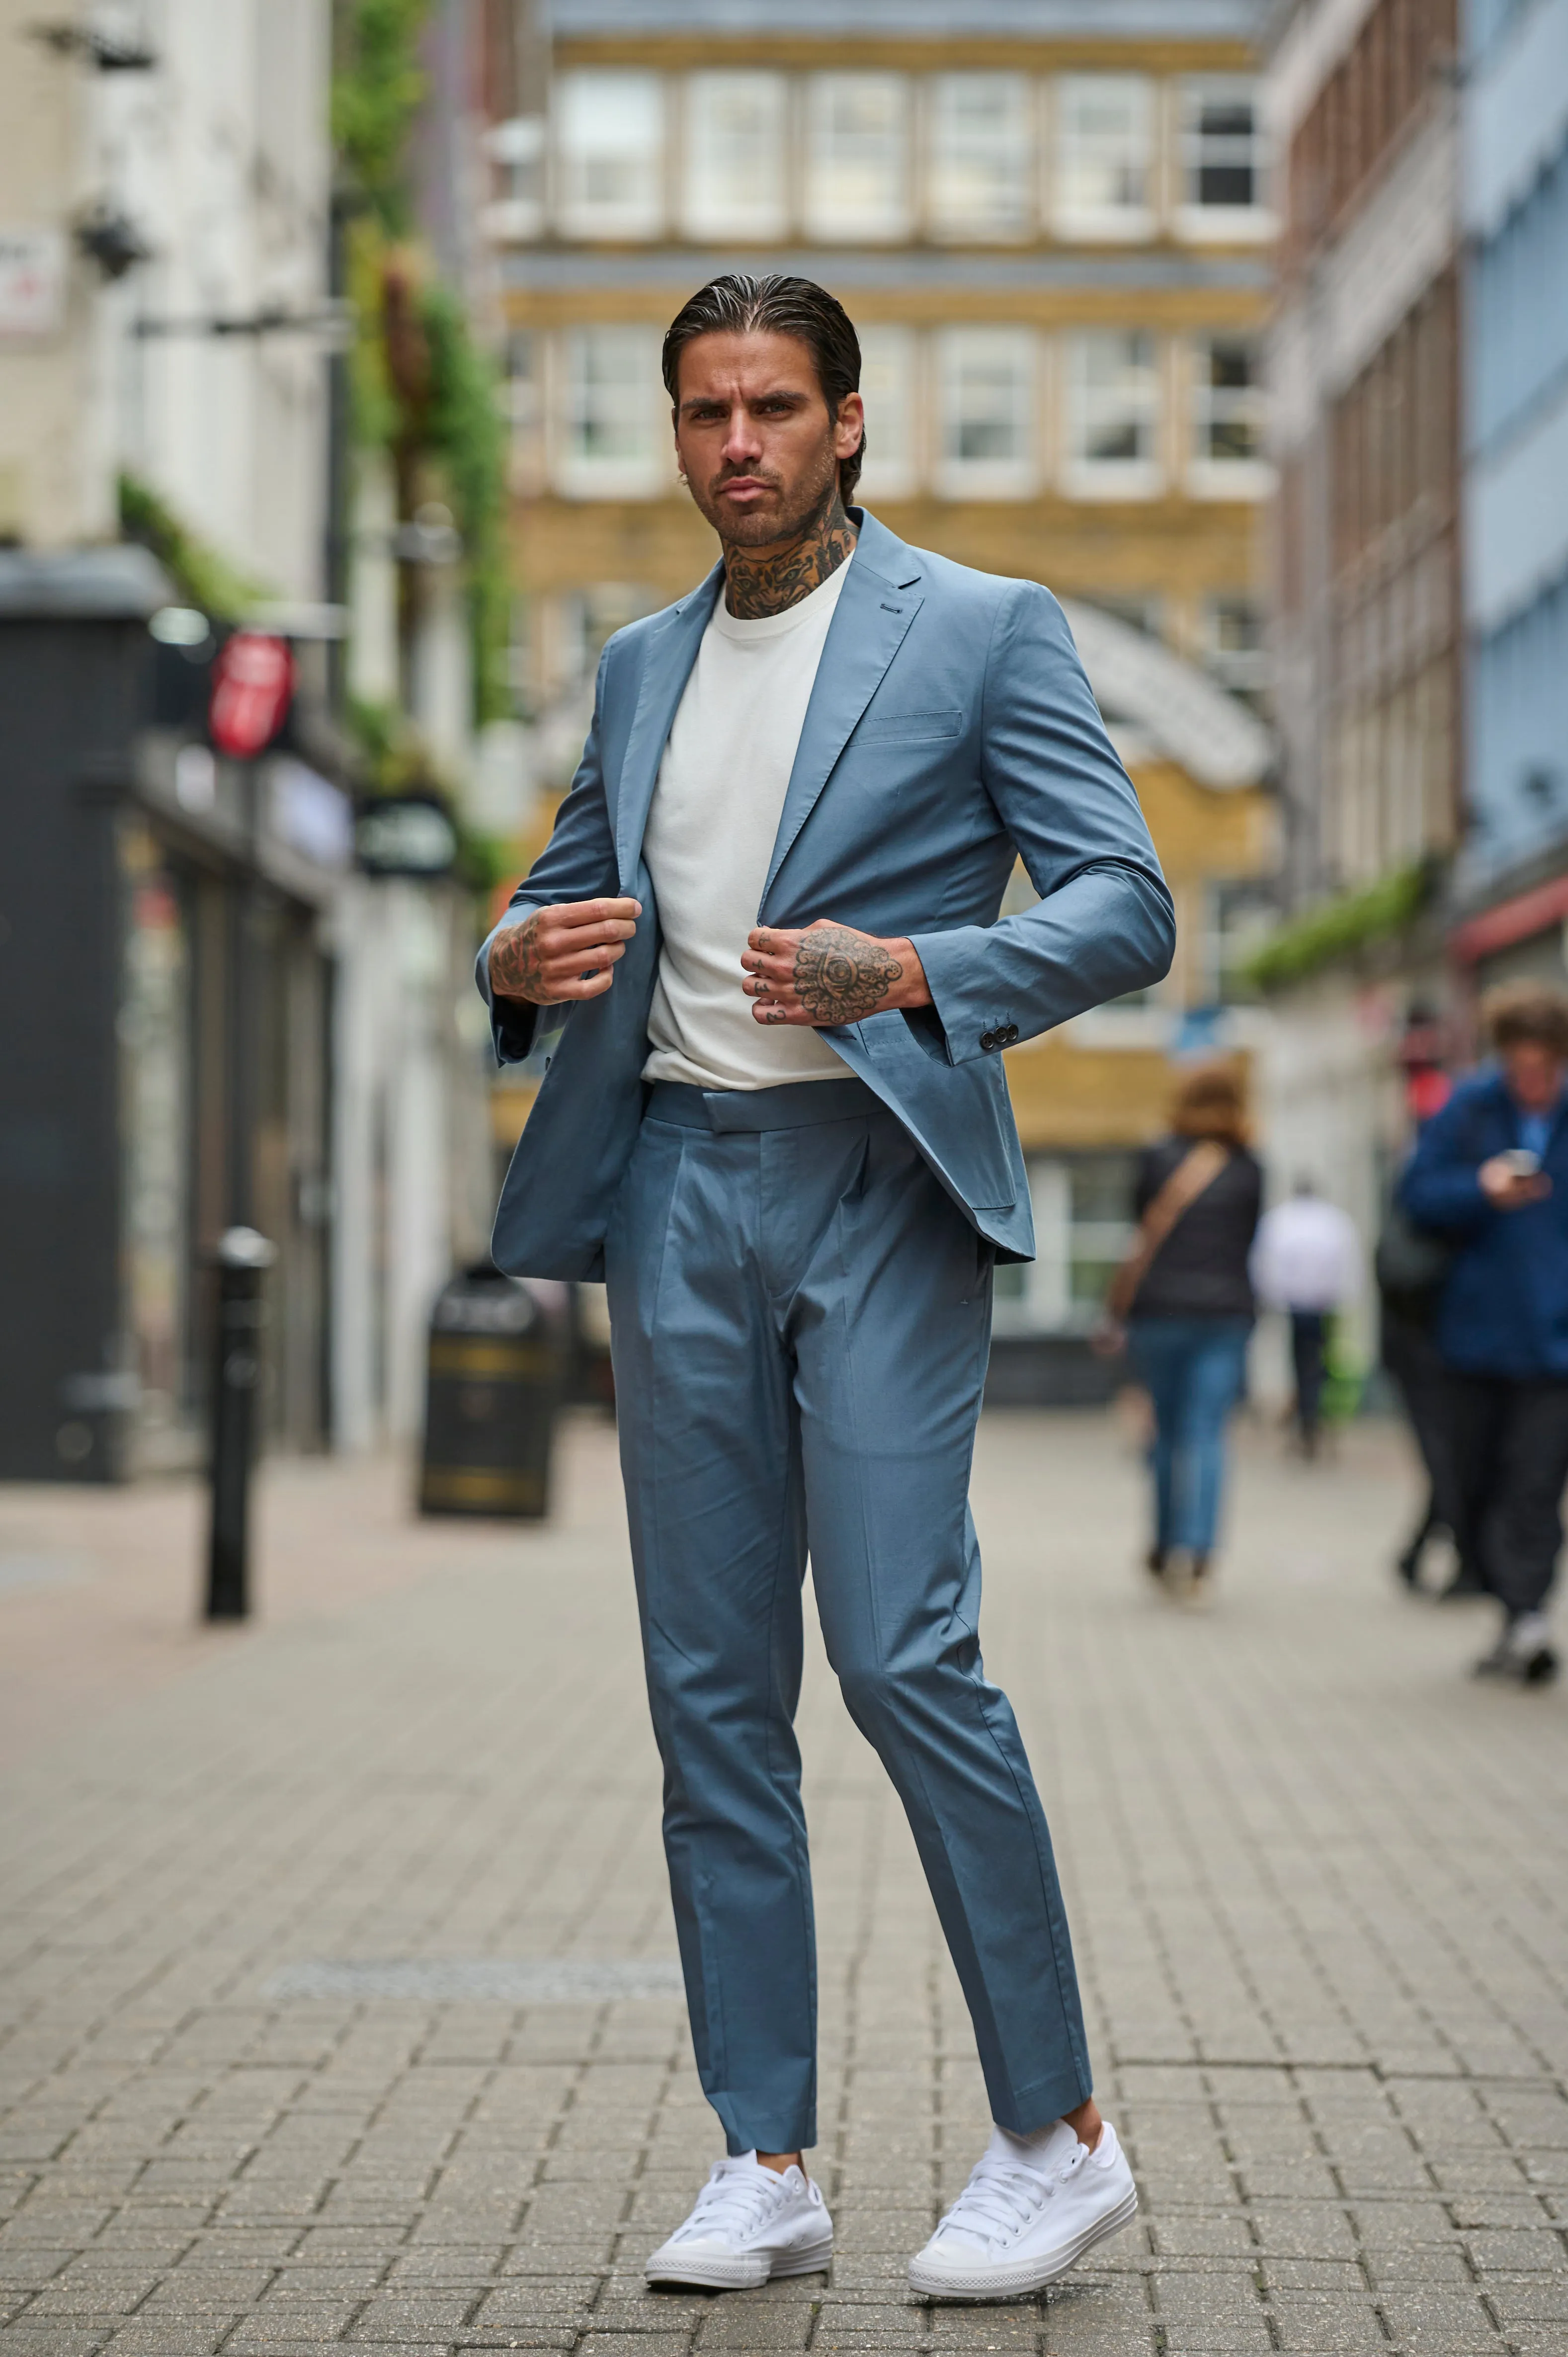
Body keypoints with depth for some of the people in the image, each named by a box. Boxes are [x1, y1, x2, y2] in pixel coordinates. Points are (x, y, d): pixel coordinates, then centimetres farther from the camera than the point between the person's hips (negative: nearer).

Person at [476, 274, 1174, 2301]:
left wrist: (909, 970, -20)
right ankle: (766, 2167, 10)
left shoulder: (985, 632, 2)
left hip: (880, 1182, -5)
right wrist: (523, 962, 0)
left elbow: (1126, 910, -4)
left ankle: (1059, 2136, 1)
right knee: (712, 1683, 4)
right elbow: (559, 903, 25)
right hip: (679, 1189, 6)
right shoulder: (641, 668, 18)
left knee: (902, 1650, -13)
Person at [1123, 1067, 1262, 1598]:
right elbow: (1250, 1242, 8)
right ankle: (1195, 1550, -19)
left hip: (1159, 1311, 0)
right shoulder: (1250, 1170, 4)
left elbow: (1142, 1230, 6)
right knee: (1206, 1434, -4)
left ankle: (1168, 1549, 21)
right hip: (1226, 1314, 0)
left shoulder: (1157, 1160, 1)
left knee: (1168, 1432, 13)